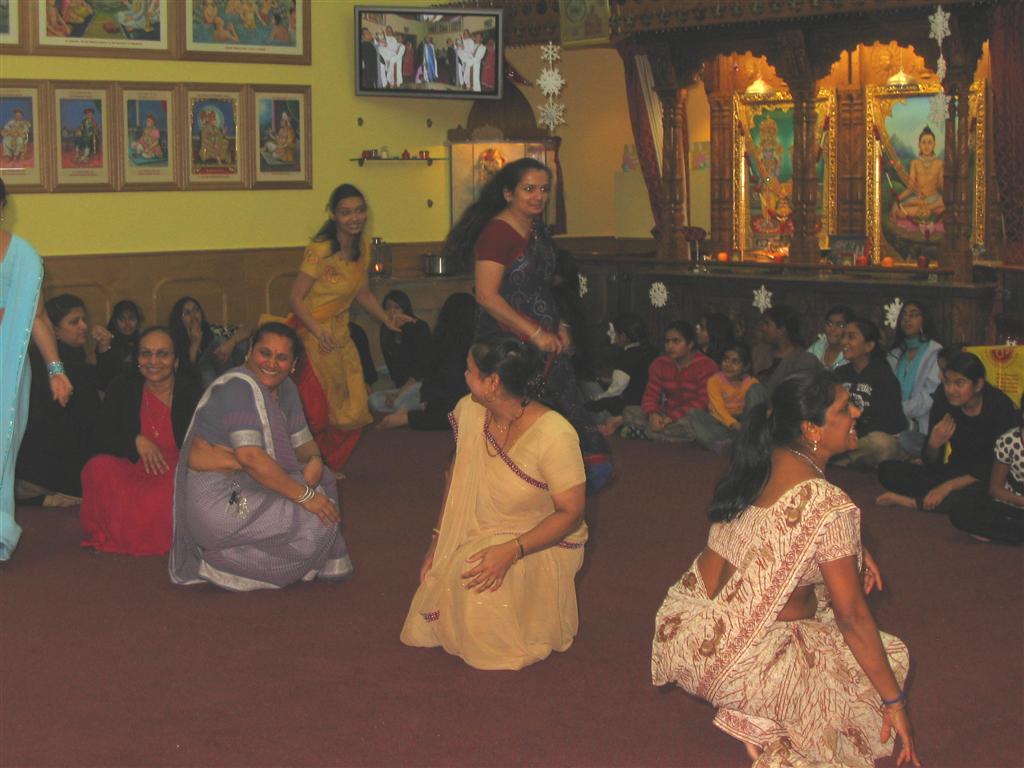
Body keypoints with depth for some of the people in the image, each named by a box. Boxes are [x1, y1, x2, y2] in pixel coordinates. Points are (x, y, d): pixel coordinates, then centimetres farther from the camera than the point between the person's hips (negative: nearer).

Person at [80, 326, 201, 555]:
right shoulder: (122, 388, 9)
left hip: (176, 474, -1)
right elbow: (101, 437, 3)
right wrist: (136, 441, -15)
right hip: (132, 471, 2)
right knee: (98, 468, -30)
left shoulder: (192, 392, 5)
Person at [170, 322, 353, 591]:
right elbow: (249, 456, -30)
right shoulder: (239, 387, -19)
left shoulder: (285, 389, 10)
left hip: (245, 486, 10)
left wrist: (314, 459, -12)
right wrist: (304, 496, -27)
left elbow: (302, 441, 14)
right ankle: (221, 564, -5)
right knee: (316, 522, -13)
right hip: (216, 501, -10)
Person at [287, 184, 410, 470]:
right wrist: (319, 333, -30)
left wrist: (388, 320, 5)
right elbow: (295, 298, -19)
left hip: (339, 333, 7)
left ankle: (329, 467, 25)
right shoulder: (320, 251, -19)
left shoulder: (362, 247, 4)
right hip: (311, 333, -7)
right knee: (316, 411, -6)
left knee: (352, 410, 8)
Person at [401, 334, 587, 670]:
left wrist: (511, 552, -29)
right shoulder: (469, 410, -6)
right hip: (478, 537, 5)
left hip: (541, 543, -5)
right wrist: (438, 540, 2)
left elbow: (571, 512, -19)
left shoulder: (555, 435, -24)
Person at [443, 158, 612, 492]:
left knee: (572, 409, 4)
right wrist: (535, 334, -20)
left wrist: (559, 326, 11)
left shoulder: (538, 230, 13)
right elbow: (487, 296, -21)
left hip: (545, 342, 9)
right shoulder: (496, 233, -14)